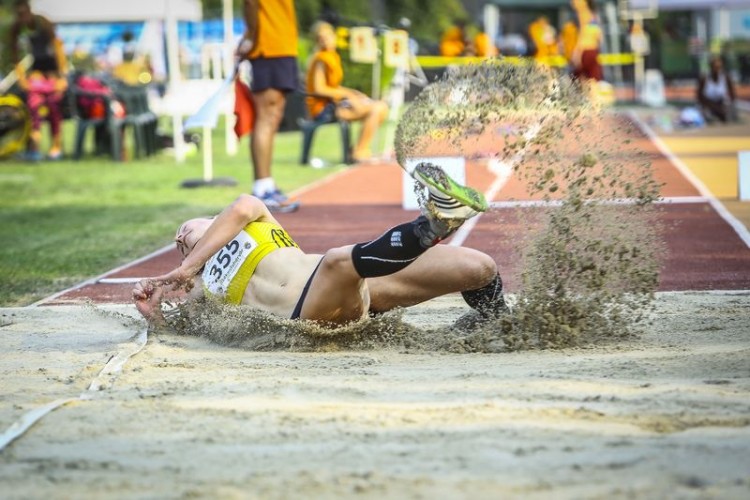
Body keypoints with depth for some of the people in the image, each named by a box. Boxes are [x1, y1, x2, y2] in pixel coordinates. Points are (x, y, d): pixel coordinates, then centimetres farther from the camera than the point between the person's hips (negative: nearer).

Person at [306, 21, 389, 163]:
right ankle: (359, 152, -11)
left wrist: (352, 93, 2)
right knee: (376, 109, -18)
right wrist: (347, 95, -14)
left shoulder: (334, 56, 14)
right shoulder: (321, 59, -15)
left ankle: (361, 148, 7)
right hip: (323, 106, -10)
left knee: (382, 107, 7)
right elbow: (319, 89, -21)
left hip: (334, 100, 10)